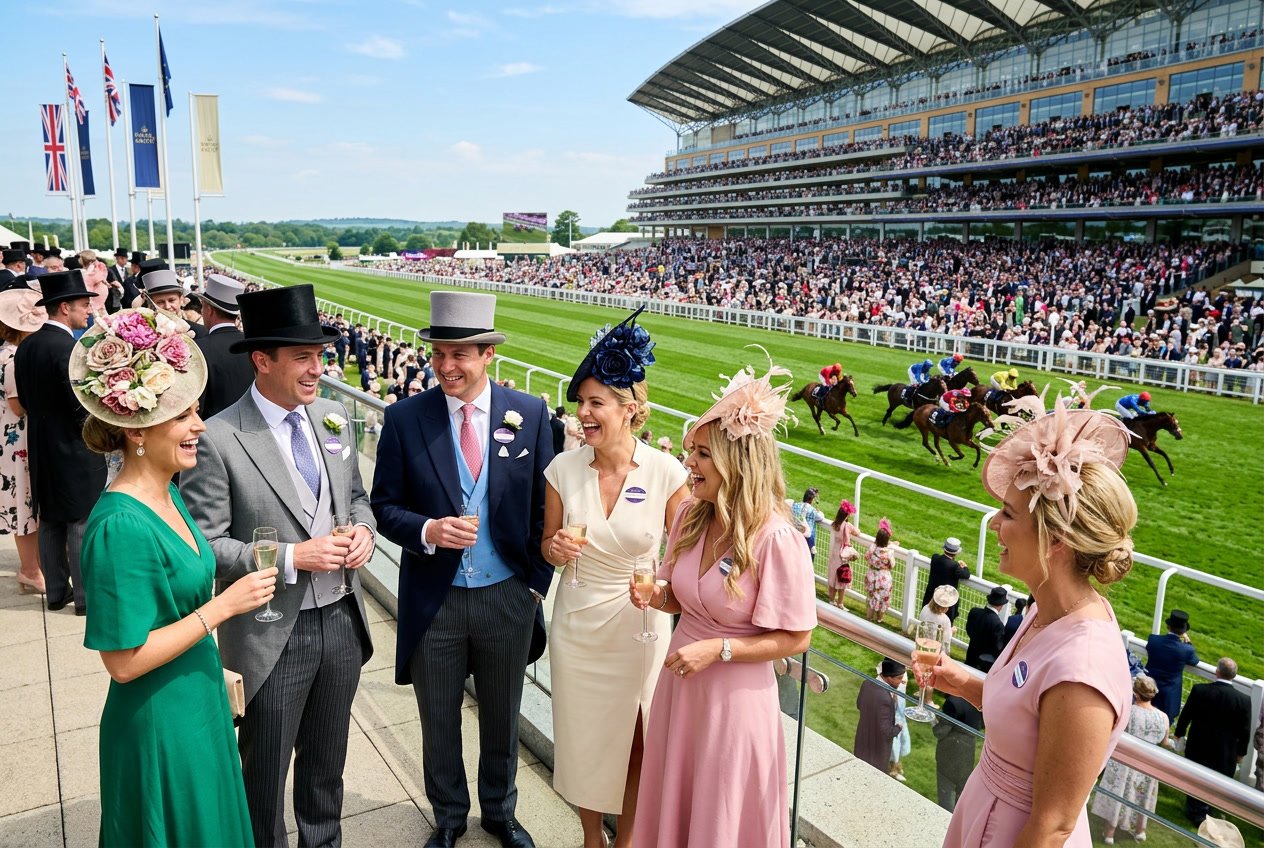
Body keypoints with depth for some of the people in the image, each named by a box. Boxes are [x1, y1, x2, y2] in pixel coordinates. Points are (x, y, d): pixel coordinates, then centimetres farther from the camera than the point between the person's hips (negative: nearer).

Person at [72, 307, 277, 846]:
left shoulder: (166, 494, 1)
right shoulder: (121, 525, -27)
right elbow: (124, 661, -25)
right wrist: (222, 606, -22)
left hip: (199, 700, 8)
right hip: (160, 724, -8)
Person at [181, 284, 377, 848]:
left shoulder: (332, 416, 0)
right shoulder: (219, 440, -18)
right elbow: (203, 544, -16)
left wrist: (363, 530, -7)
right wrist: (291, 558, -23)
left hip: (342, 619, 5)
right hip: (272, 636, -5)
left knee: (327, 762, 25)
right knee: (265, 774, 17)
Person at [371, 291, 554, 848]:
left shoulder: (530, 414, -7)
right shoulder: (405, 419, -9)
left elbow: (544, 506, 0)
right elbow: (385, 506, -3)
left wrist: (538, 581, -1)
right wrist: (427, 530, -23)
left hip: (509, 597, 1)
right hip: (435, 600, 0)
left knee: (502, 719, 20)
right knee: (439, 722, 19)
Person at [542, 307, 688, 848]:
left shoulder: (666, 472, -17)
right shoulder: (563, 469, -10)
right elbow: (548, 545, 4)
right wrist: (555, 550, -18)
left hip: (640, 625, -2)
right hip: (577, 624, 2)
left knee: (634, 741, 17)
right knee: (581, 736, 17)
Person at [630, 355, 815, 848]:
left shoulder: (777, 539, -22)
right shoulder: (690, 517, -4)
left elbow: (796, 639, -15)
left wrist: (719, 648, -22)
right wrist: (655, 596, -11)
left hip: (735, 694, -6)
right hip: (678, 683, 6)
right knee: (671, 803, 22)